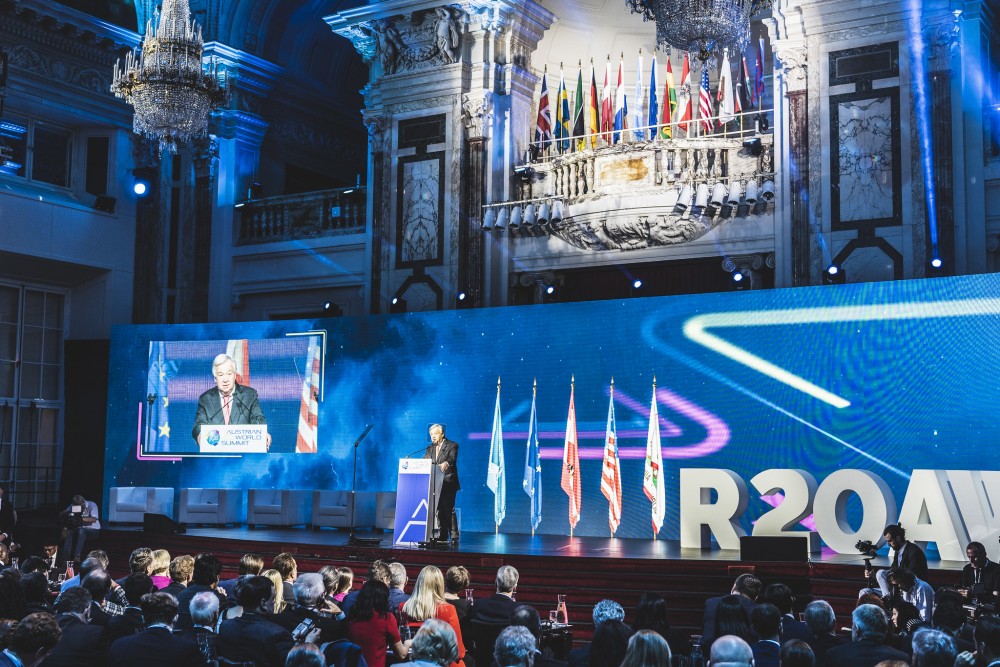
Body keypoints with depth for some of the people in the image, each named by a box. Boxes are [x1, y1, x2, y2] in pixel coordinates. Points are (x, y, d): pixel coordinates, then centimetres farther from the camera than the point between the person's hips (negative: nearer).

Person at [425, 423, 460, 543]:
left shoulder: (452, 446, -1)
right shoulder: (430, 448, 18)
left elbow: (452, 458, -20)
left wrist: (446, 463, -42)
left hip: (448, 483, -6)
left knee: (449, 510, -9)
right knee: (439, 510, 6)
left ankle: (454, 536, -5)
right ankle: (442, 536, 11)